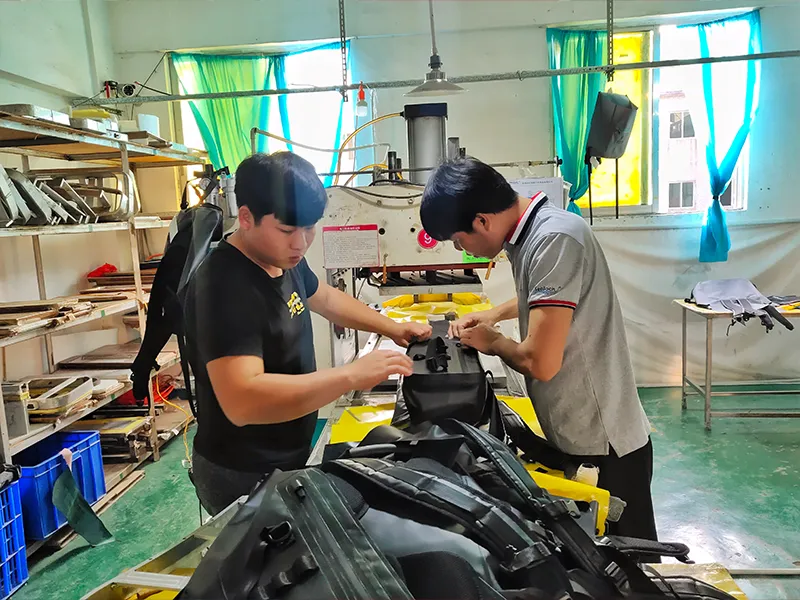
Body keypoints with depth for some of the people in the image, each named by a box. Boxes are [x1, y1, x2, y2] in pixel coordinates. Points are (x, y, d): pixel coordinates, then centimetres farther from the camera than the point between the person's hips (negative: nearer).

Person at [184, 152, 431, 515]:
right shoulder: (225, 287, -29)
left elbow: (325, 298, 17)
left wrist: (393, 329, 9)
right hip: (243, 478, -9)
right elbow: (242, 402, -39)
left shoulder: (283, 259, -1)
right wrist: (352, 375, -39)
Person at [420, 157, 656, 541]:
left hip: (603, 446, -9)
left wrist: (493, 343, -9)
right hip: (578, 435, 9)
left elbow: (541, 362, -29)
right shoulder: (531, 232, 5)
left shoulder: (555, 240, -25)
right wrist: (494, 314, 14)